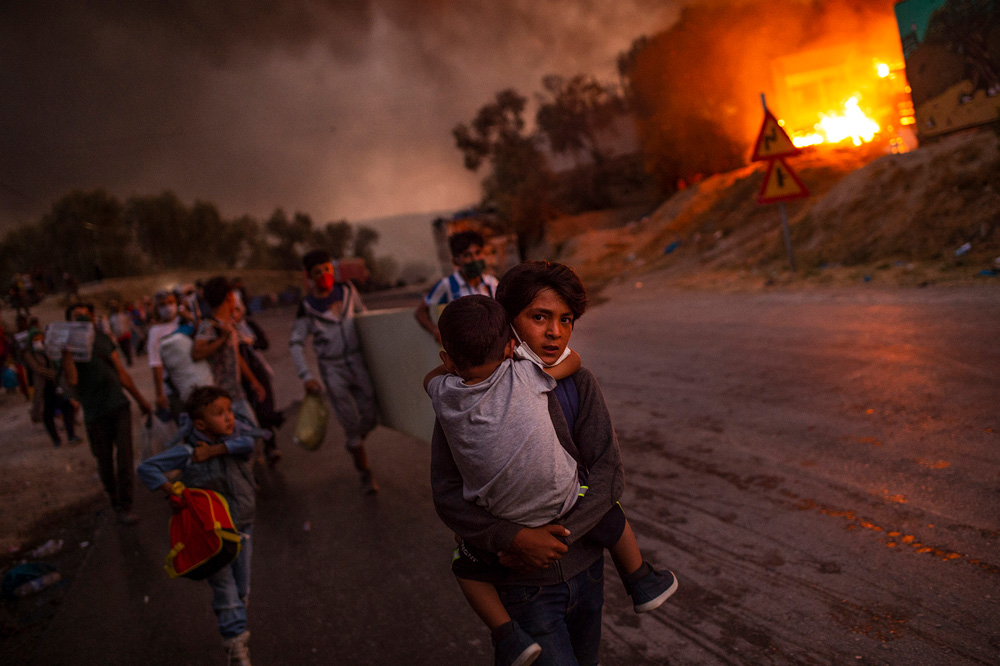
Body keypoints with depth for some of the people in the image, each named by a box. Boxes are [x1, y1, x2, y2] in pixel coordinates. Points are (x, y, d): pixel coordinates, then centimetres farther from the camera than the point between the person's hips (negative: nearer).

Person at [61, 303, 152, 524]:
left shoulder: (102, 339, 8)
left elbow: (122, 373, 15)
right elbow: (72, 380, -19)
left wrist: (141, 400, 17)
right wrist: (66, 352, -24)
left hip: (119, 406, 3)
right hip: (95, 413, -3)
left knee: (124, 456, -4)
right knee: (105, 461, 8)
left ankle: (124, 506, 1)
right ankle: (114, 499, 29)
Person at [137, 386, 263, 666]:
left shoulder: (236, 434, -6)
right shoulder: (187, 451, -16)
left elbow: (247, 443, -28)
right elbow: (146, 468, -18)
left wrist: (213, 450, -28)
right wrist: (173, 492, -25)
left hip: (241, 524, 4)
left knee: (242, 588, 14)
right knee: (225, 590, -2)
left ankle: (235, 630, 36)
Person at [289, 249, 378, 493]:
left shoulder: (347, 290, 0)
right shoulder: (307, 307, -8)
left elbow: (363, 313, 17)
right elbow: (295, 343, -5)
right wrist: (306, 376, -14)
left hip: (357, 362, 3)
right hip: (332, 370, -3)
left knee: (369, 419, 4)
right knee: (350, 424, -2)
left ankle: (353, 444, 38)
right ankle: (365, 473, 15)